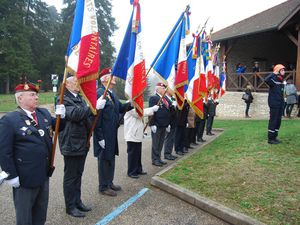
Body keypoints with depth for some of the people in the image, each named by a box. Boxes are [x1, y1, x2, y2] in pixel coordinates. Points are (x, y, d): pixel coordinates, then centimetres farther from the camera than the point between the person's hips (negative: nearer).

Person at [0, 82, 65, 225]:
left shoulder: (44, 113, 3)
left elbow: (57, 127, 16)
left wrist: (61, 117, -6)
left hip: (44, 173, 6)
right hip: (25, 177, -6)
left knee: (41, 211, 23)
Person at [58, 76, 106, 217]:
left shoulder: (79, 98, 13)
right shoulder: (64, 99, -13)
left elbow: (86, 115, 23)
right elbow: (75, 114, -30)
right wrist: (94, 106, -34)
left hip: (82, 142, 8)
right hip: (71, 143, -8)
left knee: (78, 174, 18)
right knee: (70, 176, 5)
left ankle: (77, 201, 32)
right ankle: (70, 207, 18)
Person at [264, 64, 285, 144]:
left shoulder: (281, 80, 14)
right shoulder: (274, 79, -12)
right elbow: (266, 80, -35)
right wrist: (274, 73, -23)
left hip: (280, 103, 9)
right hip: (274, 103, -9)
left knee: (278, 121, 12)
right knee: (273, 121, -5)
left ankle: (274, 137, 22)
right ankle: (270, 139, 2)